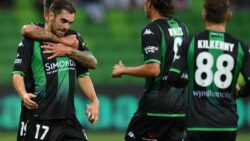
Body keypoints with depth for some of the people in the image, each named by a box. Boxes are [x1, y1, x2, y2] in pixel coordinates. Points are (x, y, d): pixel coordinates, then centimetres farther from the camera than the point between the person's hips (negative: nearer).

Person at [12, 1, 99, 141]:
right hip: (41, 117, -5)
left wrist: (94, 100, 5)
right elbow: (18, 73, -8)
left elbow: (83, 74, 18)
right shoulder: (31, 41, -3)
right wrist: (24, 94, -28)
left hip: (69, 117, 5)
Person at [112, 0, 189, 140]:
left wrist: (124, 70, -9)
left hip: (157, 102, -7)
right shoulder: (181, 27, 10)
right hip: (181, 102, 7)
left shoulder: (151, 30, -12)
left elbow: (153, 69, -21)